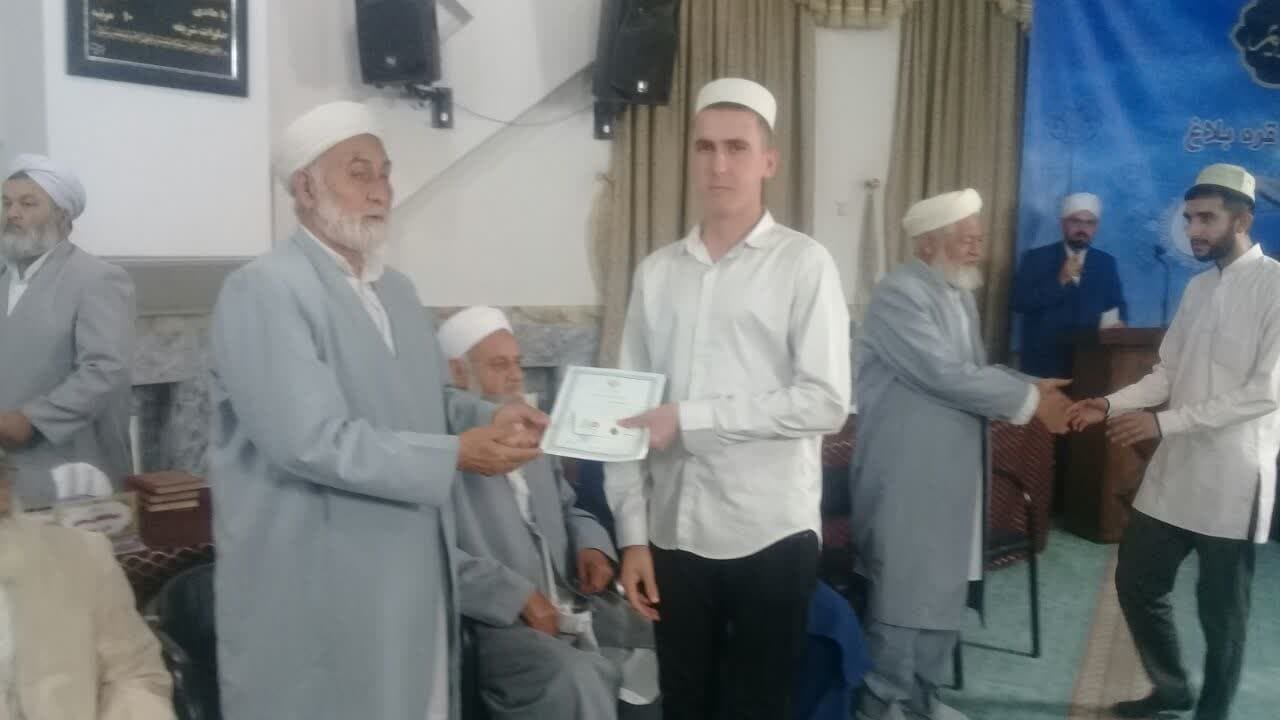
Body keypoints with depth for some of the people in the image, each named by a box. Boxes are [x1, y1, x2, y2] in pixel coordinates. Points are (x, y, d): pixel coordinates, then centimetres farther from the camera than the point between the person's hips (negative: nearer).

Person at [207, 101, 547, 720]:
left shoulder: (395, 289, 14)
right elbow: (311, 439, -24)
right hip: (314, 587, -8)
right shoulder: (263, 290, -15)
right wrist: (457, 456, -21)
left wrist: (488, 417, -1)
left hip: (410, 573, 8)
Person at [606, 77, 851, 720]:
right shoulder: (656, 272, 7)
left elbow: (827, 402, -13)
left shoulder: (803, 264, -5)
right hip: (674, 534, 4)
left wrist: (691, 418, -15)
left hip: (770, 533, -3)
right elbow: (627, 410, 6)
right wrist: (632, 533, 1)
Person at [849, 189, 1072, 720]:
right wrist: (1030, 400, -15)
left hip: (952, 469, 9)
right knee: (902, 590, 0)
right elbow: (946, 375, -23)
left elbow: (975, 369, 16)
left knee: (943, 587, 16)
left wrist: (1031, 388, -2)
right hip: (906, 473, -9)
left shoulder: (959, 293, 14)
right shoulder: (900, 293, -17)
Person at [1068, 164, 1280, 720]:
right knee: (1136, 581, 13)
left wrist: (1164, 422, -23)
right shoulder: (1198, 287, 12)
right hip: (1175, 469, 7)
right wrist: (1109, 404, -5)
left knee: (1221, 609, 8)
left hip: (1233, 475, -7)